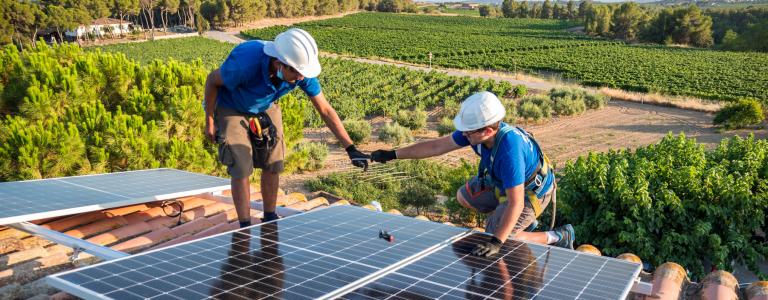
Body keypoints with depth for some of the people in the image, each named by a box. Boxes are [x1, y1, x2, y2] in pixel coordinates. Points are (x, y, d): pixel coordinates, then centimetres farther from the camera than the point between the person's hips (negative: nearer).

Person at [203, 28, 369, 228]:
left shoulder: (302, 72, -29)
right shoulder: (245, 63, -42)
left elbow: (325, 110, -18)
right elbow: (212, 80, -21)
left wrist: (350, 149, -22)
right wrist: (209, 121, -12)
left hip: (266, 108, 4)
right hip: (231, 110, -4)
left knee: (273, 165, 3)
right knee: (241, 169, -11)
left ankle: (270, 220, 23)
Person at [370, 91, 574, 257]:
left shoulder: (509, 150, -43)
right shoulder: (477, 129, -20)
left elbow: (515, 203, -41)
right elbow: (437, 146, -10)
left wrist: (496, 242, -45)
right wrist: (393, 155, -9)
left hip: (531, 191, -8)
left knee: (498, 239, -13)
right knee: (464, 197, 15)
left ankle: (558, 237, 4)